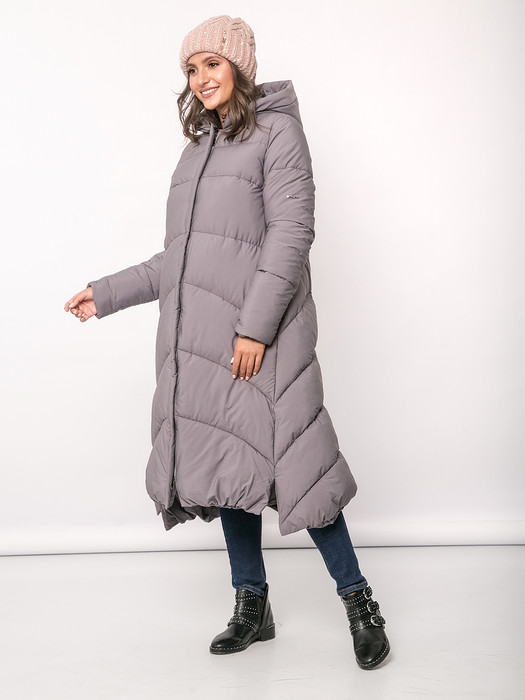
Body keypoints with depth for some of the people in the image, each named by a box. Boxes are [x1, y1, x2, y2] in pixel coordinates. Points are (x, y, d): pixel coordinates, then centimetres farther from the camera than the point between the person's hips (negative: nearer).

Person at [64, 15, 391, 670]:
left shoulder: (277, 130, 2)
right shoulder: (198, 146, 22)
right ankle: (252, 606, 19)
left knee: (287, 461, -8)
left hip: (257, 329, -6)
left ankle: (359, 603, 6)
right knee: (226, 464, 7)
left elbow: (291, 232, -10)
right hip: (198, 334, 7)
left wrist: (256, 324, -19)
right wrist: (108, 292, 20)